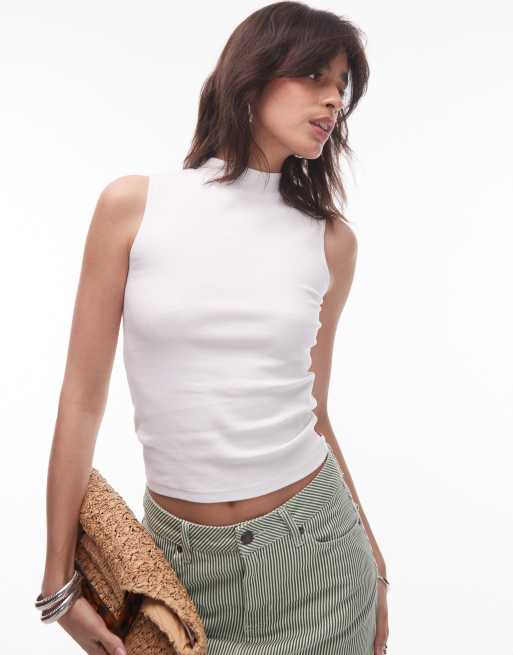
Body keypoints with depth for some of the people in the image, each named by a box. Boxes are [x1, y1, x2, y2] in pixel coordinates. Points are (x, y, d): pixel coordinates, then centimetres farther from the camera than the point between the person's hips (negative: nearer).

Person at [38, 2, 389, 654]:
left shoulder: (331, 240, -3)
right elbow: (82, 399, -5)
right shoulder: (132, 205, -8)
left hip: (310, 549, 2)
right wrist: (59, 577, -2)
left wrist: (373, 563, 12)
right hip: (181, 554, -1)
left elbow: (313, 412, 5)